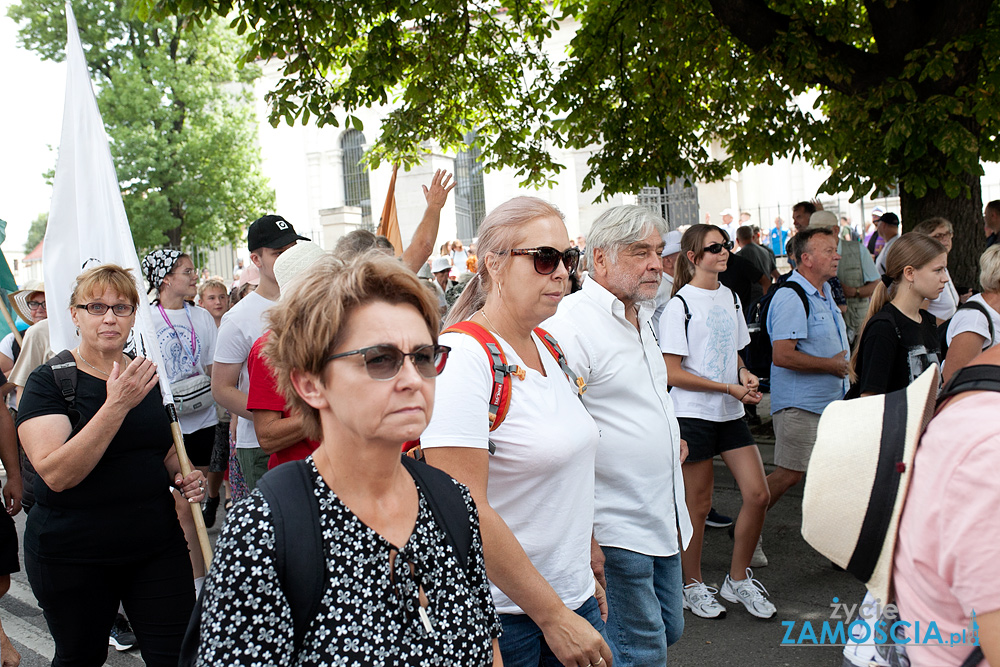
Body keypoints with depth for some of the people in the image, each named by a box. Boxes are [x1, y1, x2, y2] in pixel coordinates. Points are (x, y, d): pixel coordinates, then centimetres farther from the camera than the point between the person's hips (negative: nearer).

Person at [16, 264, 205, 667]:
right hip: (72, 556, -3)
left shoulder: (148, 376, 6)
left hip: (157, 548, 4)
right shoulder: (49, 381, -9)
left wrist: (184, 478, -1)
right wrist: (117, 405, -31)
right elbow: (56, 474, -23)